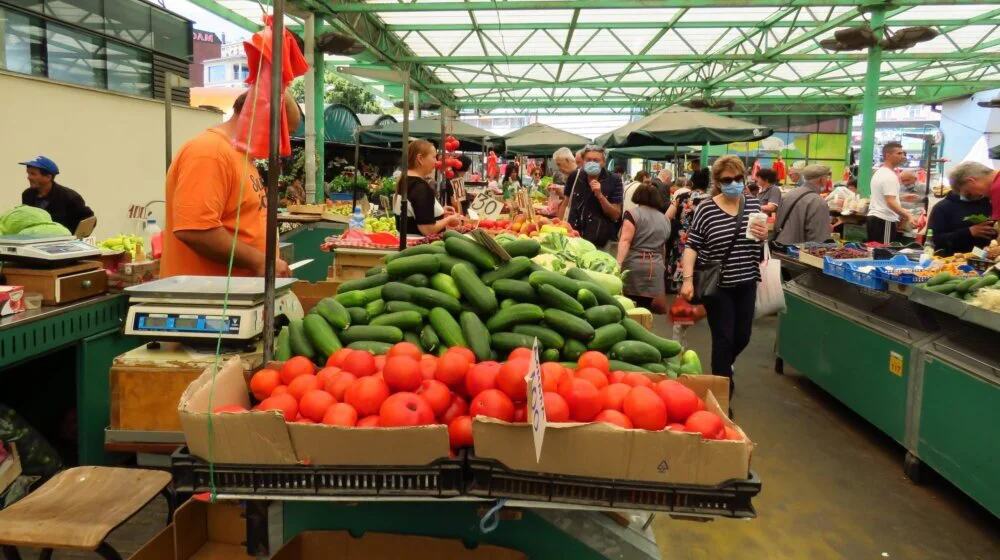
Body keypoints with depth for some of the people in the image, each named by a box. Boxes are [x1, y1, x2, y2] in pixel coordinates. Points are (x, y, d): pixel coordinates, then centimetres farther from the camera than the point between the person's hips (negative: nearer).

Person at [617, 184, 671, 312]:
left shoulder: (633, 213, 1)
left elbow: (625, 240, -11)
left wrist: (618, 263, -18)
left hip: (633, 265, -4)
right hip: (656, 267, 4)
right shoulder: (665, 219, 18)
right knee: (647, 308, 6)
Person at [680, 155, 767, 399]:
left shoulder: (754, 204, 3)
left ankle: (722, 369, 45)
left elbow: (762, 241, 15)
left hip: (746, 283, 5)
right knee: (724, 339, 0)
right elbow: (692, 246, -9)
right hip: (717, 284, -5)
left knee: (742, 337, 15)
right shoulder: (706, 209, -11)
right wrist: (688, 279, -18)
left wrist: (765, 236, -8)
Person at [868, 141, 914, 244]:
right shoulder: (890, 176, -15)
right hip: (885, 220, -10)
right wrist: (908, 216, -28)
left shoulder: (879, 172, 17)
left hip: (874, 217, 10)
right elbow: (891, 203, -24)